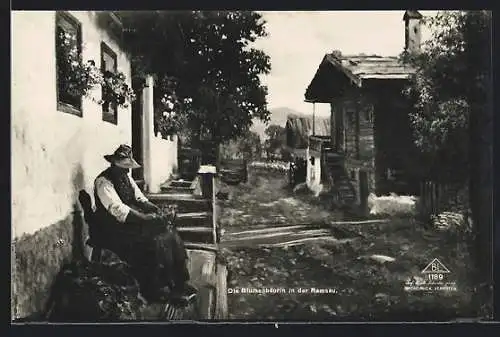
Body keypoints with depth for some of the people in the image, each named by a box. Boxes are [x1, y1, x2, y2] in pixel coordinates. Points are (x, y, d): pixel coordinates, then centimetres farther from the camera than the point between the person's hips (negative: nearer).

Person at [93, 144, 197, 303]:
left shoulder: (126, 176, 11)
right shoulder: (103, 182, -15)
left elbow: (140, 198, 14)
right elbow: (119, 211, -25)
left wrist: (159, 212, -5)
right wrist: (150, 219, -30)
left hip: (132, 221, 8)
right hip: (114, 229, -8)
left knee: (170, 234, -12)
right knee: (154, 242, -28)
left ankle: (180, 283, -9)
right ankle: (157, 290, -13)